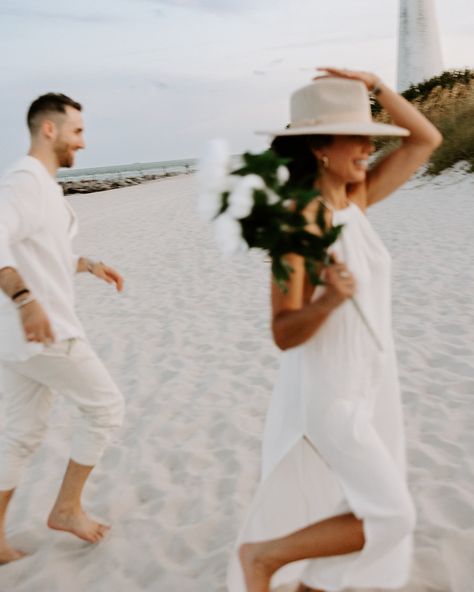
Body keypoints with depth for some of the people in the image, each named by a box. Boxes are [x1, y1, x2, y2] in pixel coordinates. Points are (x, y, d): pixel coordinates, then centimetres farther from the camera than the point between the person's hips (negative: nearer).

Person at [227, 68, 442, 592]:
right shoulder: (298, 222, -21)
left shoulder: (355, 202, 1)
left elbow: (426, 140, 8)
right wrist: (330, 299, -40)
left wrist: (375, 86, -1)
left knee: (352, 517, 18)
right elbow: (284, 334, -22)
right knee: (390, 517, 0)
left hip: (368, 385, 8)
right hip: (327, 393, -8)